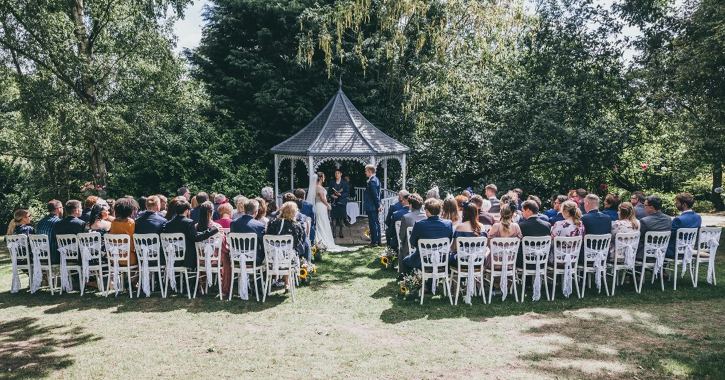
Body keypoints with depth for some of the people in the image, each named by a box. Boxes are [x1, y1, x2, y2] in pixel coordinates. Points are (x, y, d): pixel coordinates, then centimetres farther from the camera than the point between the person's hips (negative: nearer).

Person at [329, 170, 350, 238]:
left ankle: (341, 232, 11)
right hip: (334, 202, 1)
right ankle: (334, 232, 2)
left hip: (342, 202, -1)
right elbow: (329, 192, 10)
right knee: (334, 217, -2)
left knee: (341, 218, 3)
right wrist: (332, 195, -11)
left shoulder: (344, 182, 1)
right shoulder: (332, 182, 8)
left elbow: (347, 192, -2)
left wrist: (340, 194, -17)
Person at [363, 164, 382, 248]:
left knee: (373, 224, -5)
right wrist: (379, 205, 16)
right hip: (375, 207, 10)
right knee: (376, 223, 13)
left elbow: (375, 195, -20)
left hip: (371, 207, -10)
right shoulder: (376, 179, 15)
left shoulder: (372, 181, -18)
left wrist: (378, 205, -15)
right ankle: (377, 241, 19)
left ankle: (374, 242, -1)